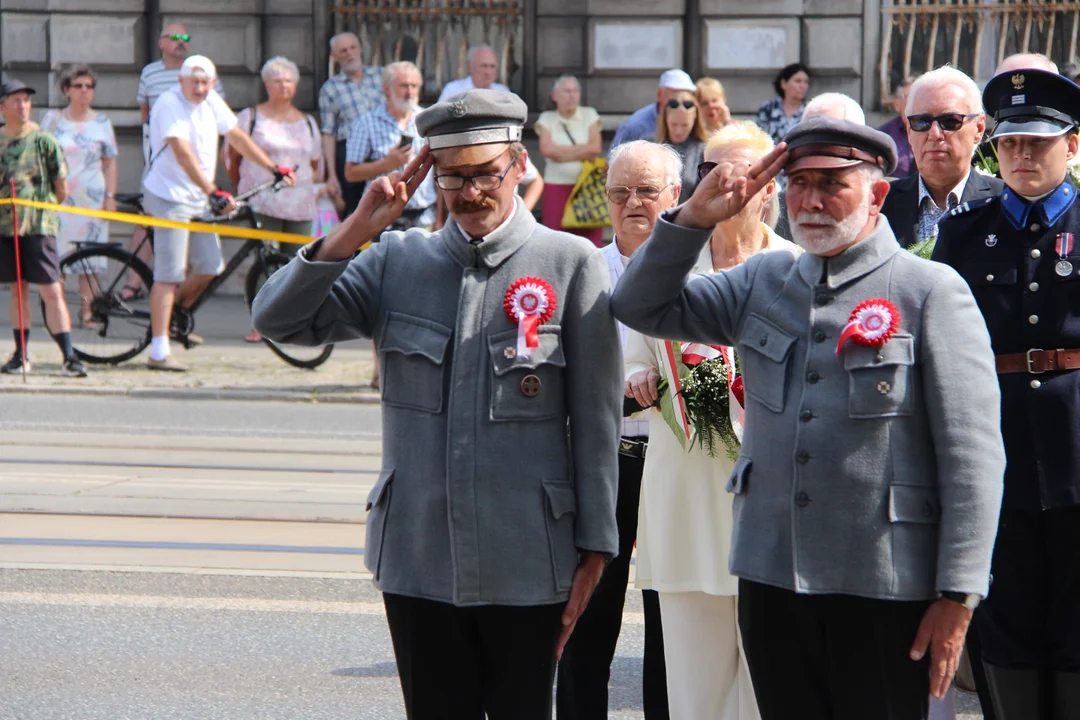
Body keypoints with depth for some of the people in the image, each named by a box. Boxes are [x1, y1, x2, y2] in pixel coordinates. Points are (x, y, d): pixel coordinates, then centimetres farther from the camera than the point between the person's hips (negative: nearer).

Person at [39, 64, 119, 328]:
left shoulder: (101, 122, 9)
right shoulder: (53, 119, 6)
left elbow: (110, 162, 9)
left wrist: (110, 195, 1)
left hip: (91, 197, 1)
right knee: (57, 254, -6)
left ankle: (87, 310, 5)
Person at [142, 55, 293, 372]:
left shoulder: (211, 101, 6)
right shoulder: (170, 104, -18)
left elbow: (237, 136, 15)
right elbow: (183, 153, -27)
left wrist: (273, 168, 13)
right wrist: (213, 192, -35)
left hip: (199, 200, 8)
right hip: (170, 197, -8)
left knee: (209, 268, 6)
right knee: (169, 275, -9)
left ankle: (173, 318, 30)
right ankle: (159, 352, -8)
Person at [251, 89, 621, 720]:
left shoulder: (572, 265, -1)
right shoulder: (398, 262, 8)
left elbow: (596, 421, -1)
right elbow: (279, 321, 1)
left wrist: (593, 550, -3)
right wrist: (358, 229, -9)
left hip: (525, 567, -3)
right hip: (417, 562, 3)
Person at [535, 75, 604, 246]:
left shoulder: (589, 115, 9)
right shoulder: (547, 119, 7)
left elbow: (596, 148, -5)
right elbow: (546, 149, -9)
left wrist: (561, 152, -6)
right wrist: (583, 150, -5)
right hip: (557, 186, 0)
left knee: (591, 237, -6)